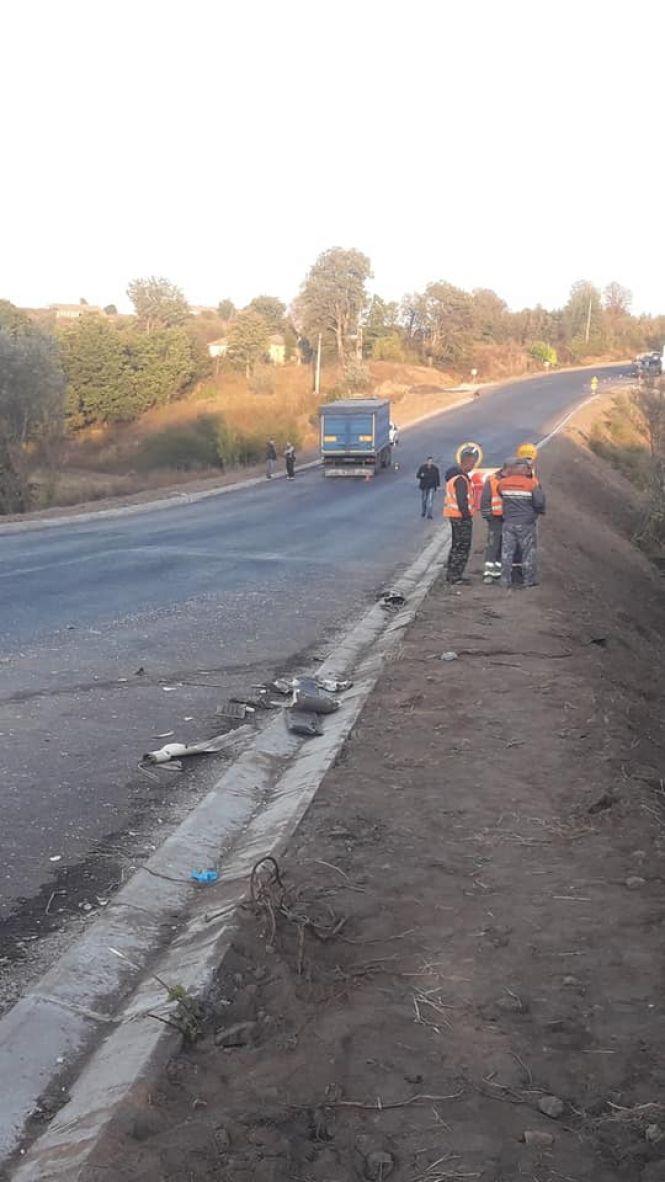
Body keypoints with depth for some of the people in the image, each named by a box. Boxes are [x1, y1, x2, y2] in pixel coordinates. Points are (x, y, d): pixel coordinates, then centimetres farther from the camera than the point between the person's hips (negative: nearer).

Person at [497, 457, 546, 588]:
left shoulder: (503, 483, -2)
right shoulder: (531, 484, -10)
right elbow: (539, 502, -13)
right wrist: (540, 510, 8)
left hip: (508, 523, 3)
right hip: (526, 524, -3)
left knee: (507, 552, 8)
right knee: (528, 552, 7)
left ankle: (505, 580, 10)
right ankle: (529, 580, 12)